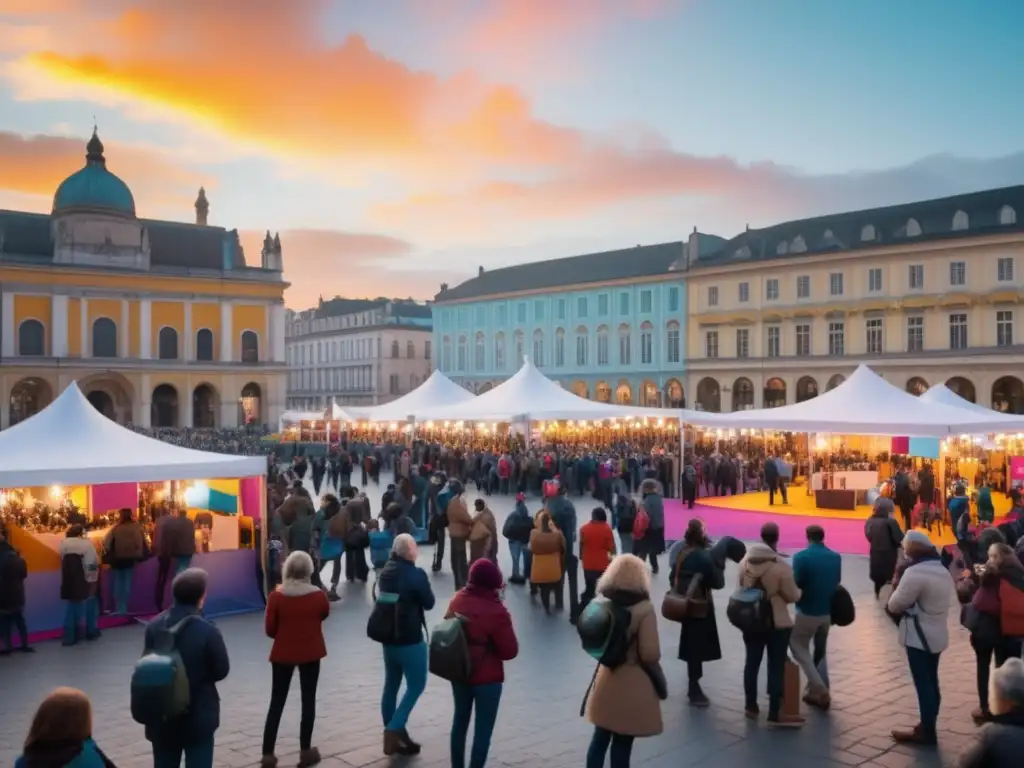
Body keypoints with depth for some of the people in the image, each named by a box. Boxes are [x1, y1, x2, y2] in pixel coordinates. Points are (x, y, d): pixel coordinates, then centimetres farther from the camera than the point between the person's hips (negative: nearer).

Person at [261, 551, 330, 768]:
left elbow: (269, 630, -7)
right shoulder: (318, 595, -12)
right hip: (311, 652, 0)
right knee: (308, 700, 12)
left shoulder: (276, 596, -15)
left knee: (277, 703, 10)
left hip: (283, 653, 0)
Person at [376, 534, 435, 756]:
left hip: (388, 637, 7)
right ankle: (393, 731, -4)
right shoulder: (415, 574, -17)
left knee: (391, 686, 13)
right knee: (416, 686, 3)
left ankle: (393, 734, 20)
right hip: (410, 639, -7)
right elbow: (429, 603, -7)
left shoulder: (385, 572, 6)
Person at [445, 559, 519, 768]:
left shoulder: (457, 600, -4)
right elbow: (510, 651, -15)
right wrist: (492, 648, 2)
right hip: (487, 677, -6)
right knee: (483, 729, 6)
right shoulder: (495, 611, -23)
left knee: (460, 720, 21)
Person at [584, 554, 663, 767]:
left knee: (600, 737, 17)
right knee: (622, 743, 6)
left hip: (606, 678, 5)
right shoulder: (644, 609, -18)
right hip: (632, 684, -5)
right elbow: (651, 655, -19)